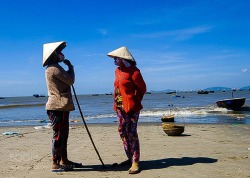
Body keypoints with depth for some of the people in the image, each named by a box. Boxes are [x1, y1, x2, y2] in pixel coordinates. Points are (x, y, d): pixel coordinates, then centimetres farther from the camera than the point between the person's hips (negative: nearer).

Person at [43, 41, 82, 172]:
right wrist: (70, 67, 0)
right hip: (58, 107, -11)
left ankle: (64, 160, 24)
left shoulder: (55, 68, 19)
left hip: (61, 107, 11)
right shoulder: (54, 68, -15)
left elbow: (67, 80, 21)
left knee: (63, 134, 15)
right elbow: (71, 80, -15)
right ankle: (55, 164, 0)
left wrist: (68, 67, 13)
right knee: (58, 134, -6)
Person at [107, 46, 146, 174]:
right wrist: (117, 104, 12)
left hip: (131, 107, -8)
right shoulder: (117, 70, 11)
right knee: (122, 132, 11)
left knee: (132, 134, -8)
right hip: (120, 107, 8)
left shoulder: (133, 71, -11)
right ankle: (130, 158, 23)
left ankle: (135, 162, -2)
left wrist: (135, 101, 3)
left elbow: (142, 88, -6)